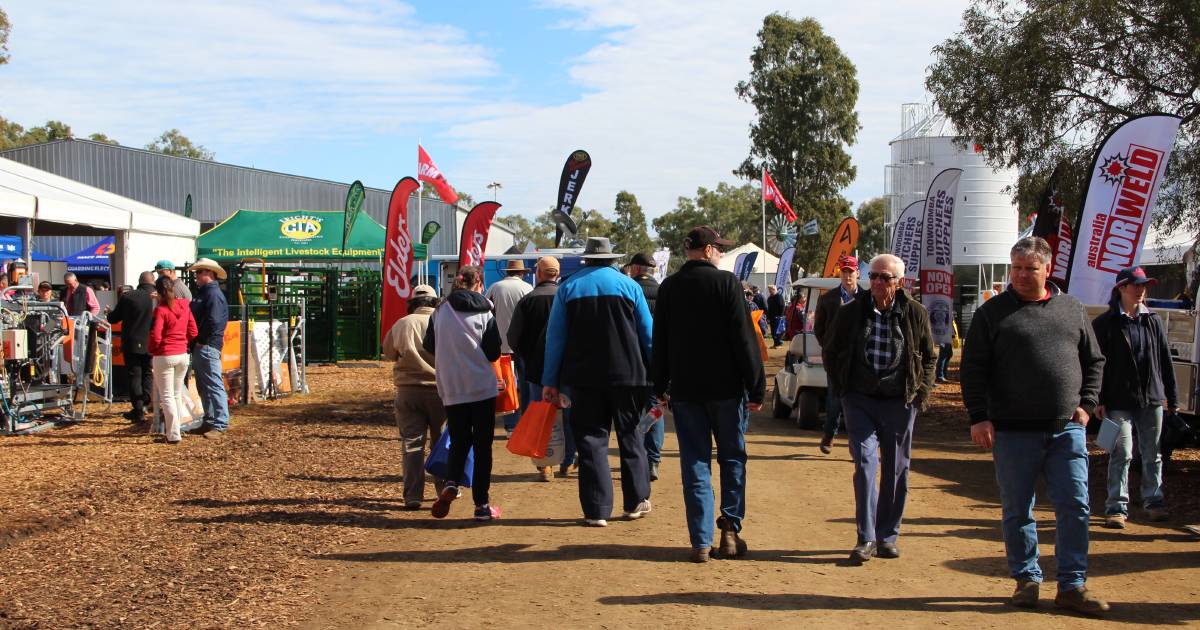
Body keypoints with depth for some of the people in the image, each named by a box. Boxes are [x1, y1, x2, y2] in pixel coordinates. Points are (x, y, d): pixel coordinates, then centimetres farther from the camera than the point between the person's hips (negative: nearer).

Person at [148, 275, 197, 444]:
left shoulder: (160, 310, -13)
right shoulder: (184, 306, 3)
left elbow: (155, 336, -16)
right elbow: (193, 332, 5)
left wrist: (151, 349, 2)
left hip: (164, 356, -5)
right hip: (182, 355, 5)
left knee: (166, 397, 1)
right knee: (176, 395, 17)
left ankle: (173, 435, -1)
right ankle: (175, 429, 18)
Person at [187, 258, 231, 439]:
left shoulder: (213, 294, -13)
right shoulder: (202, 292, 19)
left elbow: (213, 321, -23)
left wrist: (202, 341, -16)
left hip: (208, 348, -11)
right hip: (199, 347, 11)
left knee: (214, 385, -9)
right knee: (203, 387, 16)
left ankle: (220, 424, -9)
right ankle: (210, 421, 23)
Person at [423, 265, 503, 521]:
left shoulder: (440, 312, 1)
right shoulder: (484, 313, -5)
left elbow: (429, 346, 9)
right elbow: (494, 353, -3)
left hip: (451, 389, 2)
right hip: (482, 387, -2)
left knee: (458, 441, 15)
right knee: (482, 445, 6)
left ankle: (450, 483, -11)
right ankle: (482, 504, 7)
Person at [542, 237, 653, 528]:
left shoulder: (568, 287, 3)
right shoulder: (629, 285, 3)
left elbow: (555, 337, 1)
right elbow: (648, 335, 3)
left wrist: (550, 381, 4)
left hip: (583, 376, 0)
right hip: (627, 374, 0)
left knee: (591, 441, 4)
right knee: (630, 437, 14)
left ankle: (597, 511, 2)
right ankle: (637, 501, 20)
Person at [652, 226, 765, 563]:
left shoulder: (668, 287, 5)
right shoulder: (726, 282, -8)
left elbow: (659, 341, 10)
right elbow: (743, 338, -10)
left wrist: (660, 385, 18)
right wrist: (756, 386, -6)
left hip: (684, 389, 3)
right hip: (725, 386, -3)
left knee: (695, 462, 7)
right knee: (732, 457, 12)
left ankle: (701, 542, 5)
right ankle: (730, 529, 6)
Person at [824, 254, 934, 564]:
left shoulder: (915, 314, 0)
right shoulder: (851, 312, -1)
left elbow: (929, 357, 13)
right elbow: (830, 353, 12)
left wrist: (922, 392, 4)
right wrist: (843, 390, 6)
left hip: (900, 402, 1)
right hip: (860, 400, -1)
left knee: (896, 471, 7)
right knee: (865, 463, -11)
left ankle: (888, 536, 21)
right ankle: (866, 538, -8)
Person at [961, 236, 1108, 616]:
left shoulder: (1072, 309, 10)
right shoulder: (993, 312, 1)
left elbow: (1094, 361, 18)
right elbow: (972, 368, -1)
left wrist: (1086, 404, 6)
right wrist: (978, 417, -9)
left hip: (1067, 429, 2)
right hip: (1013, 432, -2)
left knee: (1074, 507, 1)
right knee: (1017, 511, 6)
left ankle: (1072, 586, 11)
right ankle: (1026, 579, 21)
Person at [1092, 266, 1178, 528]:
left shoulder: (1153, 321, 9)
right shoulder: (1104, 324, -3)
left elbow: (1165, 360, 12)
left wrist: (1172, 398, 11)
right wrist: (1099, 400, -8)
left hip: (1152, 399, 4)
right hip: (1119, 401, -4)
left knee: (1152, 454, 11)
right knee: (1121, 454, -4)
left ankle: (1154, 502, 23)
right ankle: (1117, 507, 0)